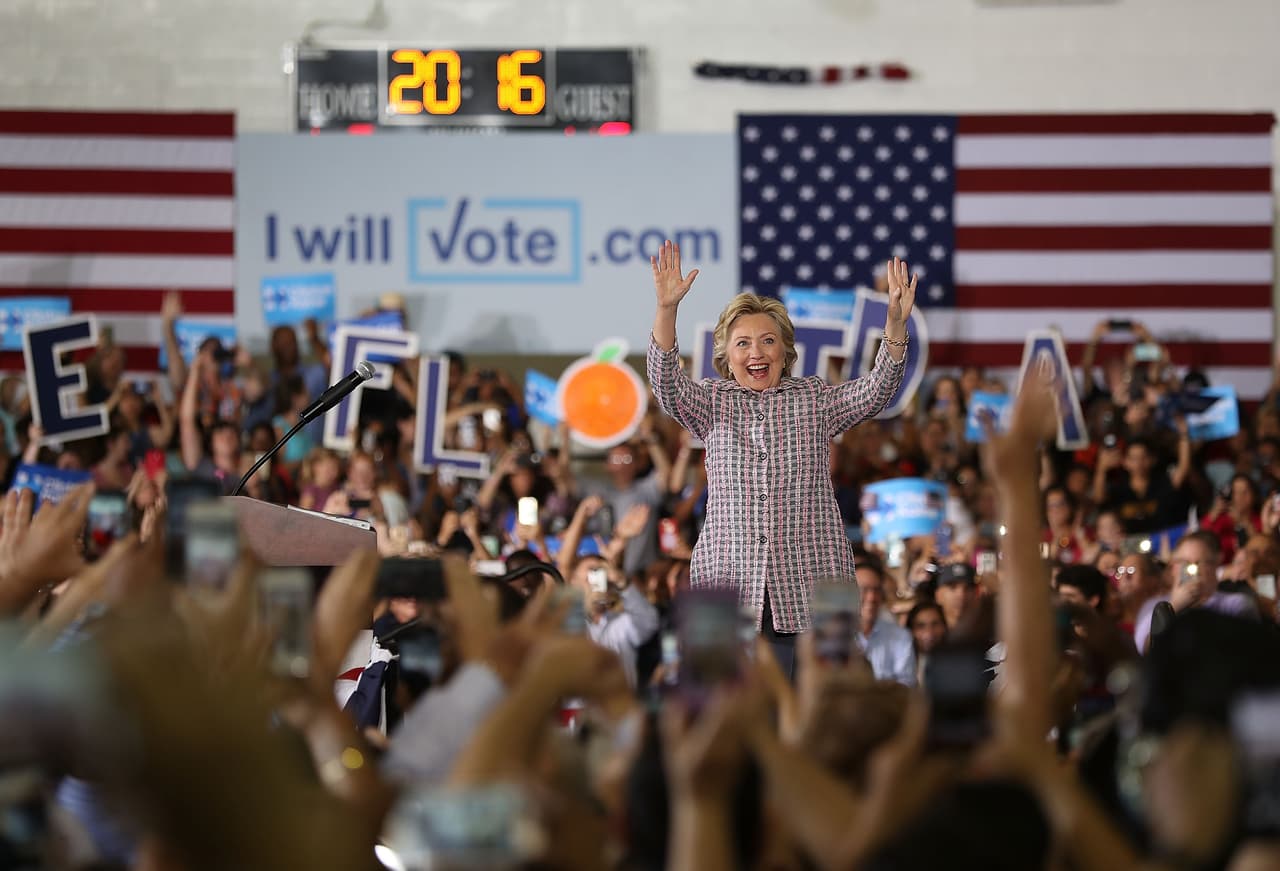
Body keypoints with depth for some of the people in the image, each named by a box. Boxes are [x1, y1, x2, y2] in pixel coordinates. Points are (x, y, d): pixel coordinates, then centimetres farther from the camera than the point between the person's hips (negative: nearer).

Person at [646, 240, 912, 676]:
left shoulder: (814, 400, 11)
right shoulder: (713, 403, 10)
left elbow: (875, 392, -4)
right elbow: (667, 384, -8)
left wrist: (895, 324, -21)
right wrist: (666, 309, -24)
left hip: (807, 589, 0)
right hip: (730, 583, 0)